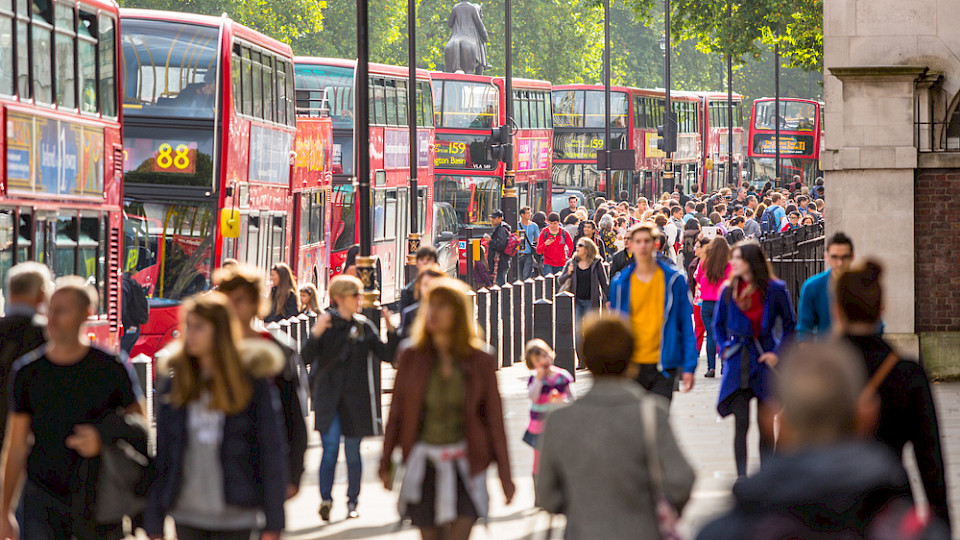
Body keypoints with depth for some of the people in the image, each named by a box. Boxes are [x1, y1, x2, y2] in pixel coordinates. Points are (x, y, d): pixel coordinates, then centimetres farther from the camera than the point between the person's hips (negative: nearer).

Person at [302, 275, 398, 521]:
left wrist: (391, 331, -10)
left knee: (353, 452, 6)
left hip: (356, 399, 2)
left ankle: (352, 502, 17)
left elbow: (387, 355, 4)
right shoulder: (326, 323, -1)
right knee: (330, 448, -11)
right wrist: (316, 334, -24)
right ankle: (325, 500, -2)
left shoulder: (364, 326, 5)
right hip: (328, 397, -2)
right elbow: (307, 358, -9)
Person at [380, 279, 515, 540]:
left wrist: (505, 474, 1)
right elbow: (396, 412, 7)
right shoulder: (411, 358, 2)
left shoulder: (481, 361, -1)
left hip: (463, 466, -2)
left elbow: (494, 418, 2)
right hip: (422, 464, 2)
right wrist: (386, 462, 7)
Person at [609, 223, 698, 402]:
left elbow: (686, 325, 2)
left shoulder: (674, 280, 0)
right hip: (633, 365, 2)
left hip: (663, 365, -2)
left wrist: (689, 367, -3)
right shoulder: (620, 283, 4)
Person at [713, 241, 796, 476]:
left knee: (765, 424, 4)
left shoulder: (775, 290, -4)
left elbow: (790, 325, 4)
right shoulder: (729, 290, 3)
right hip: (738, 365, 1)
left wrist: (777, 353, -6)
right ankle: (741, 477, 1)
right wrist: (725, 349, 2)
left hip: (765, 362, -1)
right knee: (740, 424, -3)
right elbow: (718, 325, 16)